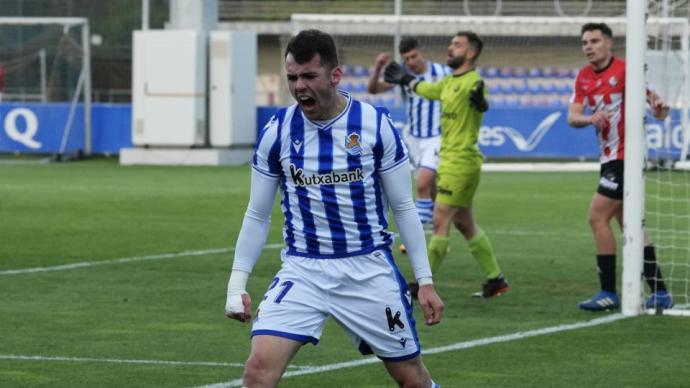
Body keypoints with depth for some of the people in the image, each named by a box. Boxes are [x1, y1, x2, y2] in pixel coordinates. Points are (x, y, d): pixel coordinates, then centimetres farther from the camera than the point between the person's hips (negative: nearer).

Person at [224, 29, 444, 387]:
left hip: (369, 269, 0)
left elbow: (403, 208, 2)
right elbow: (257, 216, 7)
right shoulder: (277, 132, -2)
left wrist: (425, 280, -1)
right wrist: (237, 284, 0)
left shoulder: (376, 125, -6)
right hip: (302, 271, 0)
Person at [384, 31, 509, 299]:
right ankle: (496, 279, 18)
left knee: (441, 221, -8)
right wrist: (405, 79, 50)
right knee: (465, 224, 12)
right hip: (449, 160, 9)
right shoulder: (449, 82, 13)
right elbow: (427, 89, 34)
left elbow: (482, 105, -37)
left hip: (461, 162, -9)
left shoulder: (473, 81, -15)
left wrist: (479, 101, -60)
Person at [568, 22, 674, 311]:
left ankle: (609, 293, -6)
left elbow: (648, 91, -26)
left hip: (625, 157, -8)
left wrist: (656, 103, -50)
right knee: (630, 225, 10)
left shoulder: (624, 69, -12)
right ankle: (660, 292, 15)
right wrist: (589, 118, -20)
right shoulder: (584, 77, 9)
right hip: (609, 158, 8)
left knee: (597, 217, -11)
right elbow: (572, 116, 2)